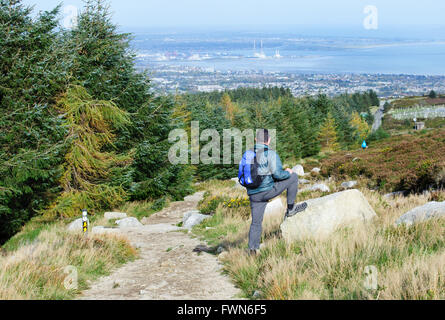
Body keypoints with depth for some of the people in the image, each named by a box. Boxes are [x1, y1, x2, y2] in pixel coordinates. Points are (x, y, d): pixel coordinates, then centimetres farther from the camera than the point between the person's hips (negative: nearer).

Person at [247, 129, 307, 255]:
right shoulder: (271, 154, -11)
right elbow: (278, 174, -17)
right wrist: (287, 173, 4)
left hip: (253, 194, 6)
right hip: (268, 190, -6)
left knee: (256, 222, 16)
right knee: (293, 177, 12)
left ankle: (252, 249, 10)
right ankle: (290, 209, 18)